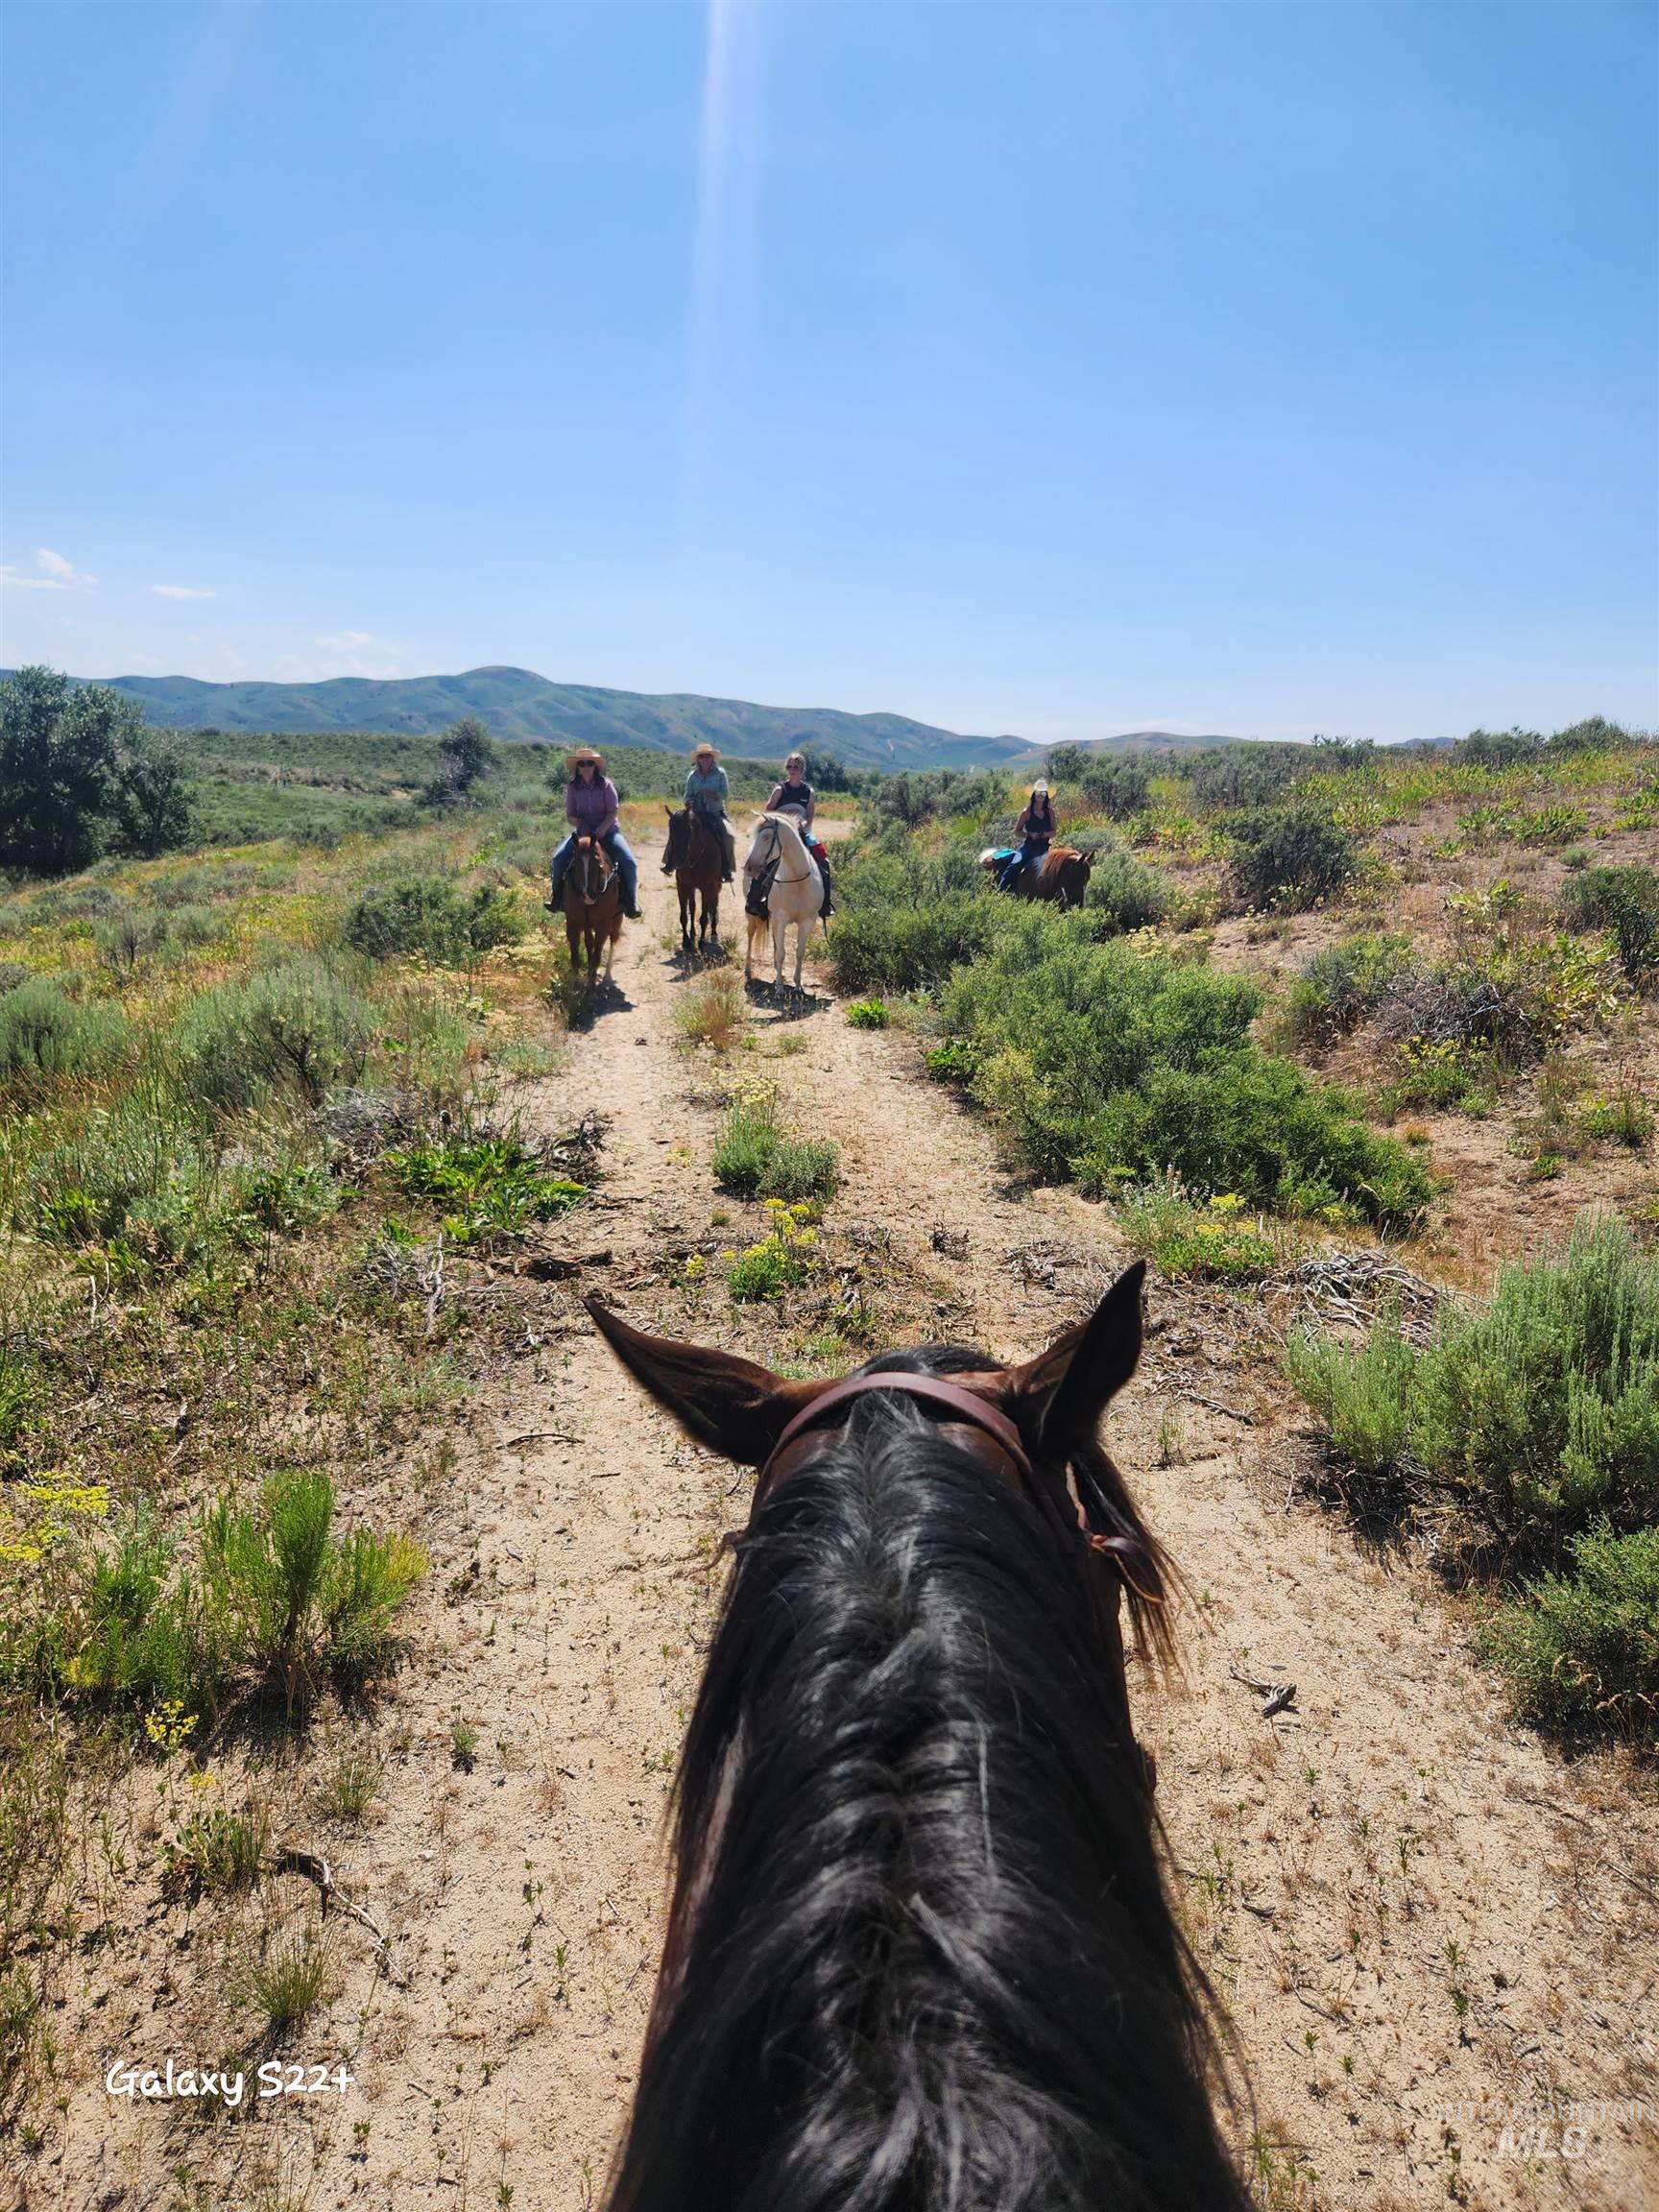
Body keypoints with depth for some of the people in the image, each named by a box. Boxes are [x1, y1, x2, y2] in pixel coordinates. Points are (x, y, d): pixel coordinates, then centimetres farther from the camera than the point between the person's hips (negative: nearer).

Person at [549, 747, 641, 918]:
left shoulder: (606, 784, -6)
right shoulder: (572, 787, 0)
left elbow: (614, 811, -9)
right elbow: (569, 816, 1)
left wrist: (602, 828, -23)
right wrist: (579, 823, -21)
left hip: (607, 831, -2)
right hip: (583, 832, 2)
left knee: (629, 862, -22)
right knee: (558, 858, -17)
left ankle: (630, 902, -5)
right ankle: (557, 897, 3)